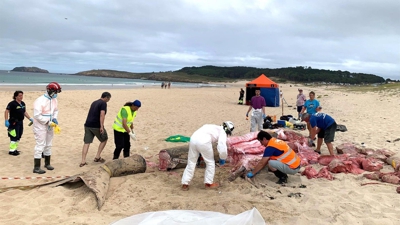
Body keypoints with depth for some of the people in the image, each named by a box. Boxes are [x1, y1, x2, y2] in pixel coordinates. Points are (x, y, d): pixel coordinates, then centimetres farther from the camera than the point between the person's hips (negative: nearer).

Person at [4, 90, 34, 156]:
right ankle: (11, 150, 5)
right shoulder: (12, 103, -13)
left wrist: (30, 118, 12)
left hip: (20, 122, 8)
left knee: (18, 137, 12)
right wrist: (6, 121, -22)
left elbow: (24, 112, 19)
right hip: (14, 123, -8)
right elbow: (6, 111, -15)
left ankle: (14, 149, 24)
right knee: (14, 136, -5)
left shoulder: (23, 103, 10)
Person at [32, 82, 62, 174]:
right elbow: (37, 115, -23)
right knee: (40, 145, -5)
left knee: (48, 145, 18)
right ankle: (36, 167, 3)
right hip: (40, 126, -8)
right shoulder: (40, 101, -21)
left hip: (49, 126, 8)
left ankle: (47, 163, 33)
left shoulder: (54, 100, 2)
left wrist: (55, 118, -3)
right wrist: (48, 122, -22)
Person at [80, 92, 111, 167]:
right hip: (96, 126, -7)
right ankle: (97, 157, 14)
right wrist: (101, 126, -22)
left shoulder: (94, 102, 19)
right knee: (104, 139, 14)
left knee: (86, 143, 6)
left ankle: (83, 161, 3)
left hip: (88, 125, 7)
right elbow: (102, 115, -19)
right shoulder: (103, 103, -7)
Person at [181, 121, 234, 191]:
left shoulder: (214, 128, 33)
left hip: (193, 138, 7)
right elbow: (222, 148, -2)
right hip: (203, 141, -6)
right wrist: (223, 159, 17)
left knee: (191, 162, 17)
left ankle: (185, 184, 19)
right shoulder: (222, 132, 12)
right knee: (210, 162, 16)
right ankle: (208, 183, 24)